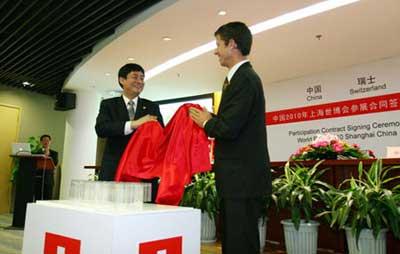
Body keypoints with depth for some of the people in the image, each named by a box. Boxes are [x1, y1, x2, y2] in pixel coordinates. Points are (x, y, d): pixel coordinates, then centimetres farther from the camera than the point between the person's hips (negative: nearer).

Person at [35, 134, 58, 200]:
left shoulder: (54, 153, 9)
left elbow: (55, 164, -6)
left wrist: (48, 155, -14)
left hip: (48, 180, 0)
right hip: (38, 179, 0)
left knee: (48, 199, -2)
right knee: (37, 199, -1)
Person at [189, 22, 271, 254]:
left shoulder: (245, 79, -15)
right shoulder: (242, 77, 16)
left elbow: (229, 128, -23)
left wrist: (206, 122, -5)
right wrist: (211, 119, 5)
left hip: (244, 180, -10)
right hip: (239, 178, 10)